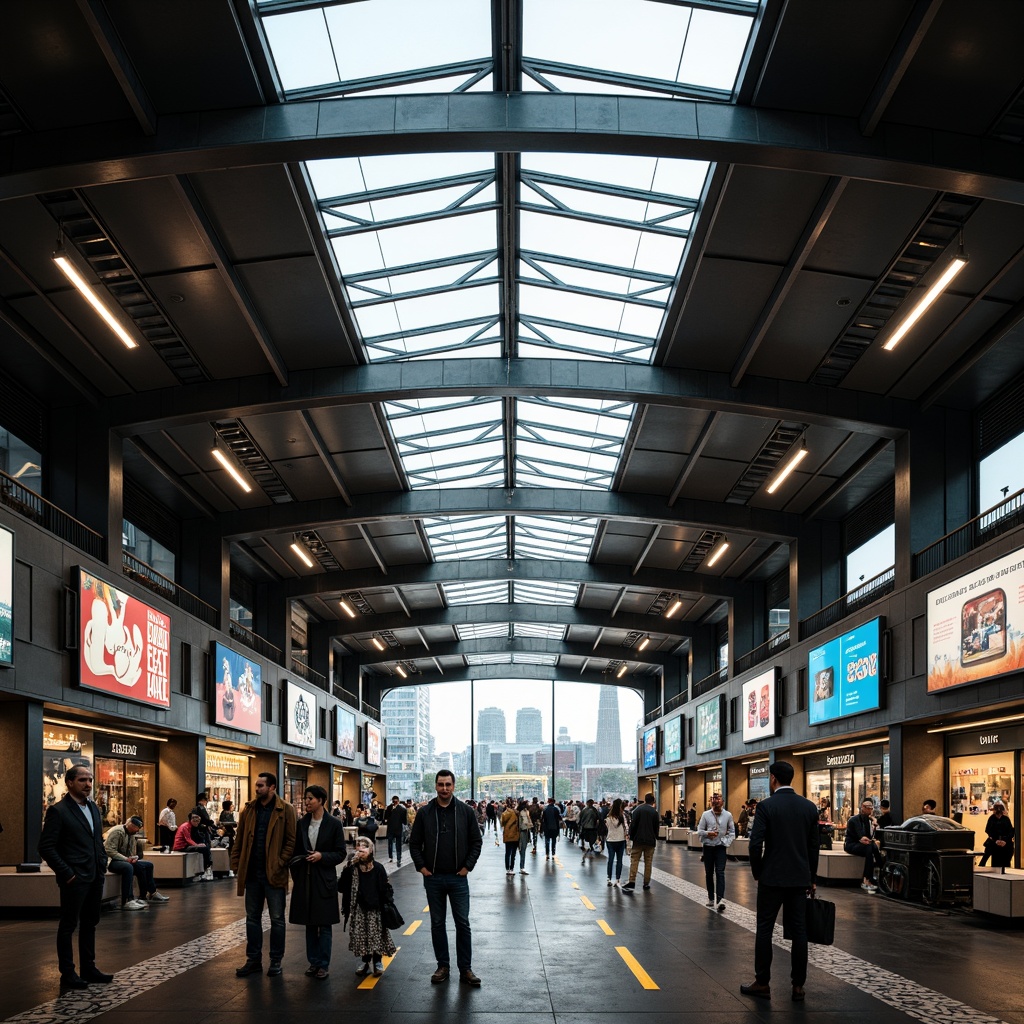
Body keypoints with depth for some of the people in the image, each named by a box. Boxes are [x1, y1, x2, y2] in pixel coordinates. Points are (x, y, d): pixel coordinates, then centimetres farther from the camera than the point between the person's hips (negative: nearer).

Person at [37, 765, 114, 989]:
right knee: (68, 926, 2)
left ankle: (88, 968, 23)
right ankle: (67, 974, 10)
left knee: (90, 924, 14)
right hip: (74, 878, -7)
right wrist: (66, 873, -15)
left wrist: (103, 865, 9)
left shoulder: (93, 808, 11)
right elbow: (46, 848, -14)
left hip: (95, 877, 7)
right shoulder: (58, 811, -11)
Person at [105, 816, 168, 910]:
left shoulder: (132, 835, 16)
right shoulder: (117, 831, -14)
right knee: (128, 867, -39)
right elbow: (109, 850, -23)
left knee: (148, 865, 1)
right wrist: (125, 859, -27)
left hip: (127, 860, 10)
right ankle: (126, 901, -42)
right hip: (112, 860, -10)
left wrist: (133, 858, -4)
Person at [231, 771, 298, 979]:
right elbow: (239, 839, 9)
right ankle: (253, 959, 20)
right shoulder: (248, 810, 7)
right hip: (252, 873, 5)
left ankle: (276, 961, 13)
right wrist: (236, 864, 1)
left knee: (277, 919, 4)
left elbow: (291, 841, -8)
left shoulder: (285, 810, -6)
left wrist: (280, 864, -15)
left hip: (274, 874, -4)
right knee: (252, 918, 11)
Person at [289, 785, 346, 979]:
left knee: (324, 924, 0)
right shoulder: (301, 823, 5)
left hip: (325, 880, -3)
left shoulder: (333, 824, -5)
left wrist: (322, 856, -17)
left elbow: (340, 853, -3)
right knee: (310, 923, 9)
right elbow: (295, 851, 11)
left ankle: (323, 964, 6)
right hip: (305, 879, 4)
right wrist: (295, 875, 6)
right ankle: (313, 961, 18)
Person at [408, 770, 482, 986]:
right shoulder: (425, 813, 0)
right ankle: (443, 966, 18)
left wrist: (468, 866, -5)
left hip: (458, 878, -1)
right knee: (437, 924, 8)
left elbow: (476, 841, 2)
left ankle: (465, 969, 8)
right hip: (433, 878, 1)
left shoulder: (465, 811, -2)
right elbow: (414, 843, 6)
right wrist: (421, 867, -3)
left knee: (462, 923, 1)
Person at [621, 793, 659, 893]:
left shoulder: (637, 810, -3)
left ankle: (631, 883, -14)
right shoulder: (654, 812, 1)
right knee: (648, 862, 10)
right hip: (650, 841, 2)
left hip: (638, 840, -2)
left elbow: (633, 825, -6)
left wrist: (631, 836, 5)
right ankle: (646, 883, 12)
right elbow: (656, 827, 6)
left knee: (634, 861, -3)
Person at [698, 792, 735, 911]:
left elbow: (732, 832, 5)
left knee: (720, 873, -12)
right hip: (708, 847, 2)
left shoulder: (728, 815, -1)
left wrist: (727, 842, -8)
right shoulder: (706, 815, -1)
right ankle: (711, 898, 19)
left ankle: (721, 899, -20)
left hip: (721, 847, -2)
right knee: (709, 873, 9)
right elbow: (699, 830, 1)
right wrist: (707, 833, -18)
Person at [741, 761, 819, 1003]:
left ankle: (762, 983, 9)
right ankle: (798, 985, 9)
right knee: (798, 932, 7)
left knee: (764, 930, 6)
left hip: (772, 878, -4)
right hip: (800, 879, 4)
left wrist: (757, 872, 2)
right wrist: (811, 878, 16)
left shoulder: (766, 806, -10)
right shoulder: (809, 807, 3)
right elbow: (814, 846, 7)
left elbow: (756, 844, -14)